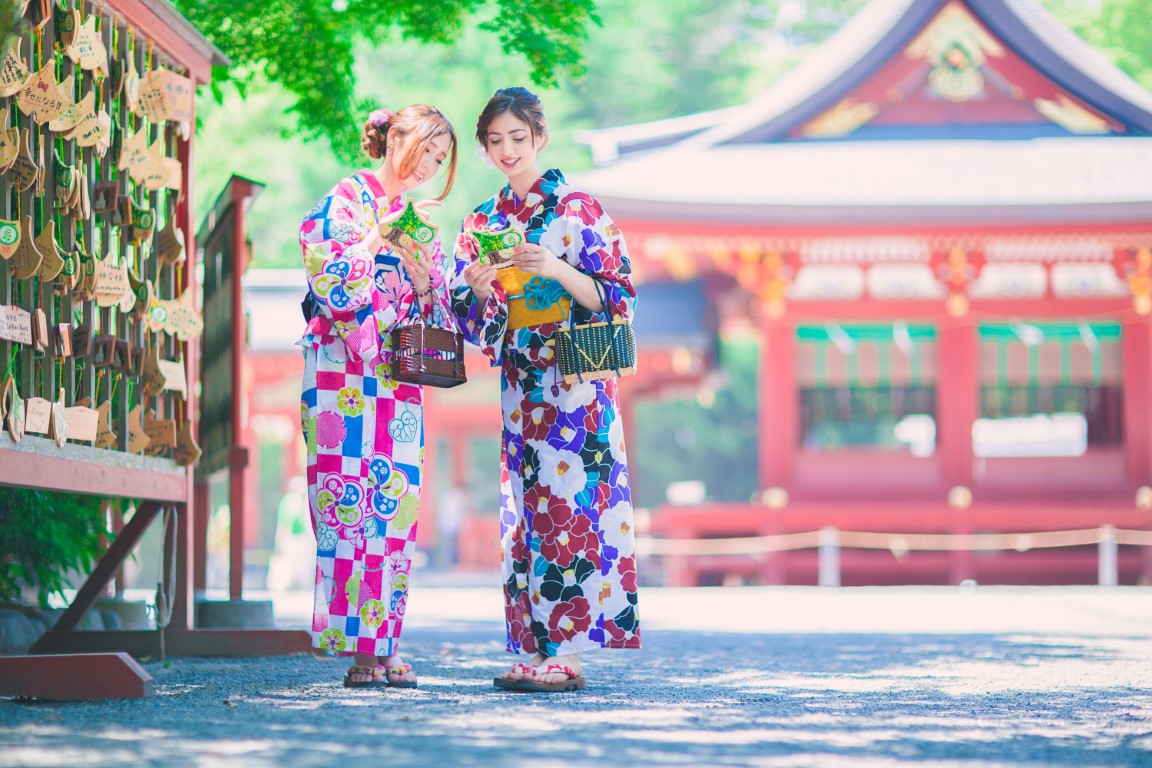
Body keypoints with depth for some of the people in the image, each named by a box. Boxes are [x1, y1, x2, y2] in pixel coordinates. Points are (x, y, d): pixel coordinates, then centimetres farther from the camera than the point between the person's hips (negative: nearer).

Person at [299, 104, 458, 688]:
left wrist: (422, 275, -3)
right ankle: (356, 646, -10)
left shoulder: (418, 220, 19)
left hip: (398, 378, 6)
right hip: (343, 373, -6)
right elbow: (333, 287, -13)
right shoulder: (343, 202, 0)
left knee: (397, 507, 0)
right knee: (349, 503, -10)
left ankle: (384, 645, 2)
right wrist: (381, 231, -14)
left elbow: (436, 312, 16)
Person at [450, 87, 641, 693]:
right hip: (520, 387, 5)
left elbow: (616, 297, -5)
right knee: (526, 508, 2)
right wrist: (479, 288, -9)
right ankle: (543, 649, 4)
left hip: (574, 382, -5)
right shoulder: (481, 223, 13)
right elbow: (469, 324, 13)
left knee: (568, 505, -10)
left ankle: (563, 652, -11)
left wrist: (556, 270, -19)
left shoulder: (579, 209, 0)